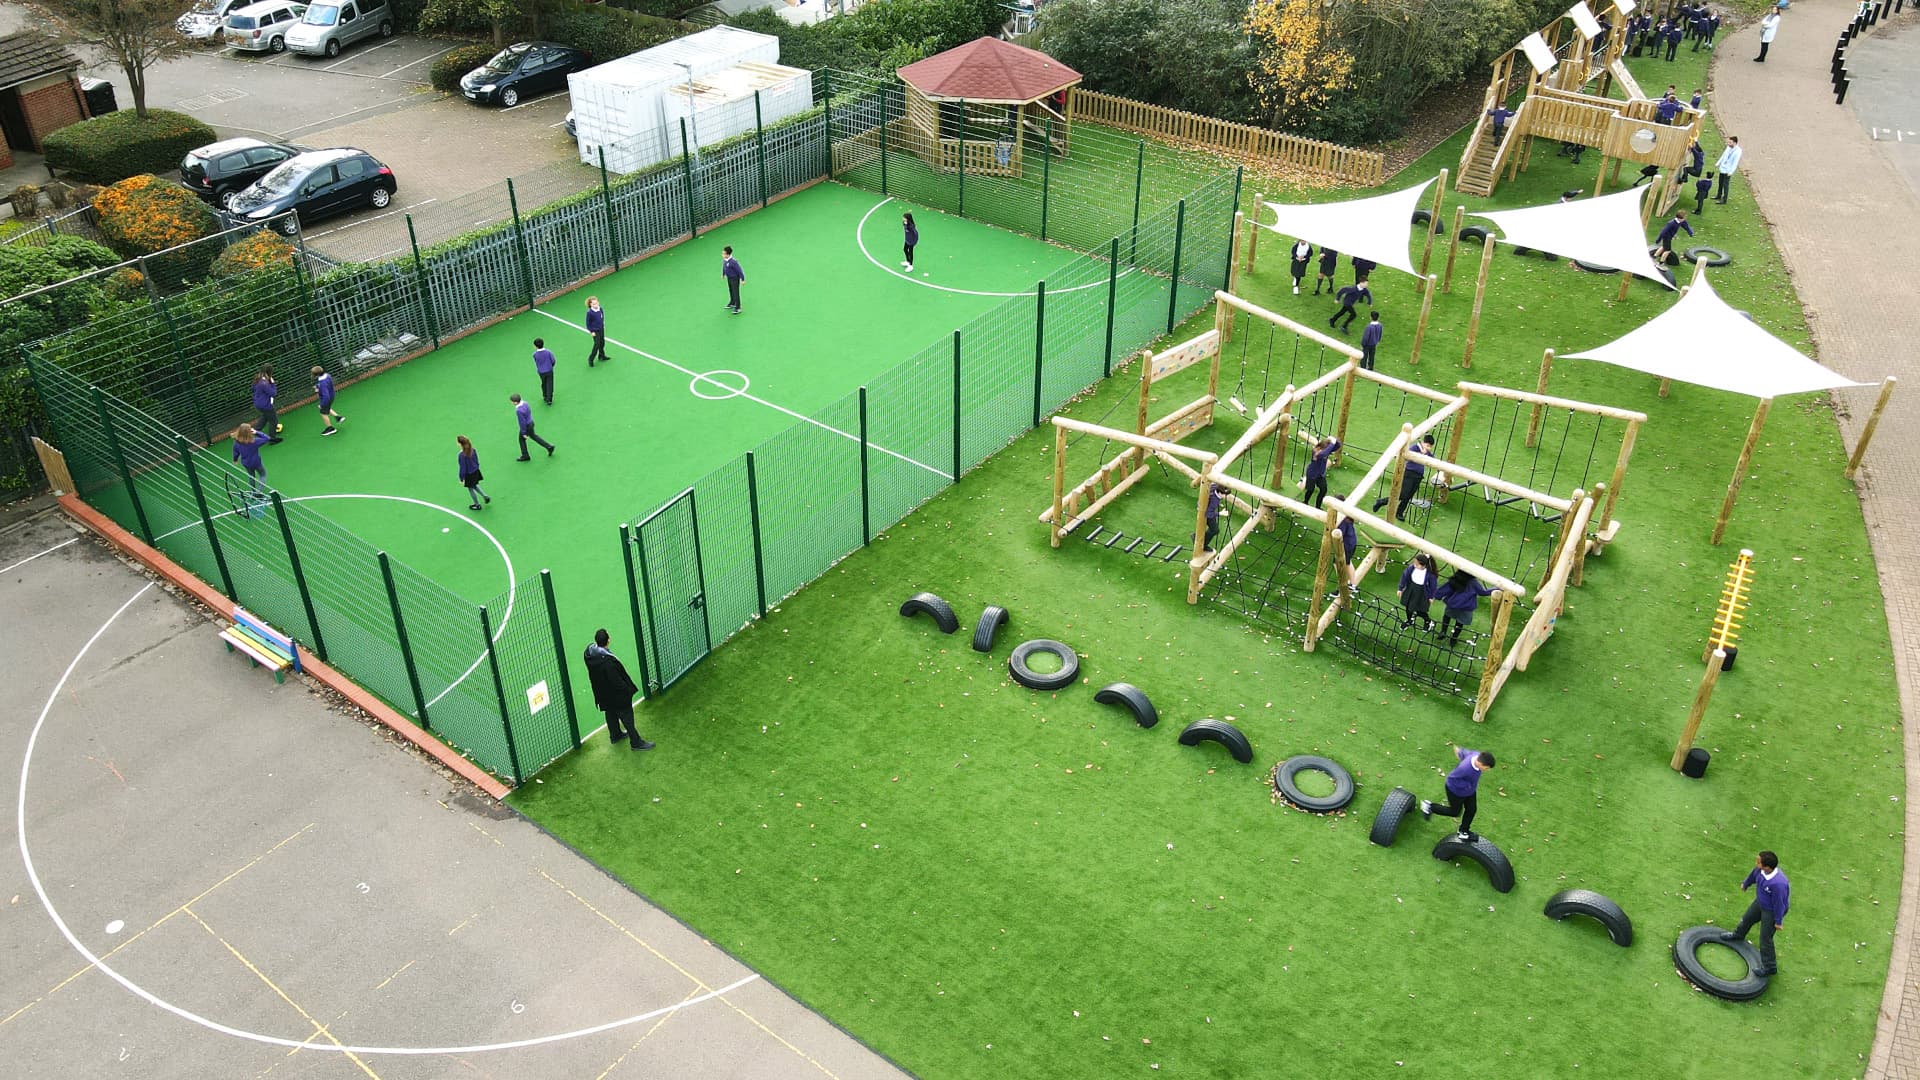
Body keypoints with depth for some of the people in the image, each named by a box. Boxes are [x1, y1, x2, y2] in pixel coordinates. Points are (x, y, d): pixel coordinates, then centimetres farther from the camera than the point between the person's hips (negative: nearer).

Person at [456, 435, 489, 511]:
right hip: (476, 471, 6)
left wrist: (461, 478, -9)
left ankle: (477, 504, 31)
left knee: (470, 489, 16)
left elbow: (462, 467, -20)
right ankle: (485, 496, 32)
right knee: (475, 486, 31)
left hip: (469, 475, -6)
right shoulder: (473, 450, -10)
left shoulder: (462, 454, -29)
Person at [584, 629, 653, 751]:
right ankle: (636, 742, 26)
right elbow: (616, 681, -29)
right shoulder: (607, 661, -40)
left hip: (603, 694, 8)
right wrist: (629, 690, -12)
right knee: (626, 716, 11)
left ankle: (615, 735, 51)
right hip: (615, 695, -8)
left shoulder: (589, 652, -15)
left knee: (611, 713, 29)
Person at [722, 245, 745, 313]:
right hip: (729, 278, 8)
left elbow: (739, 270, -24)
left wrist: (742, 279, -18)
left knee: (735, 292, -3)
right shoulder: (724, 260, -9)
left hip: (735, 278, -8)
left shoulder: (733, 262, -33)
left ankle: (737, 308, 5)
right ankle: (732, 303, 45)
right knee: (731, 291, 24)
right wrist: (723, 274, 26)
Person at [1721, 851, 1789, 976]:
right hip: (1760, 902, 8)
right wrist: (1745, 884, 23)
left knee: (1765, 938, 7)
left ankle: (1770, 967, 28)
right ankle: (1738, 935, 63)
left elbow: (1779, 903, -30)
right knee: (1747, 918, 31)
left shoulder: (1778, 883, -45)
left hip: (1771, 911, -8)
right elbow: (1753, 874, 2)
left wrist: (1778, 921, -16)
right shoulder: (1760, 869, -24)